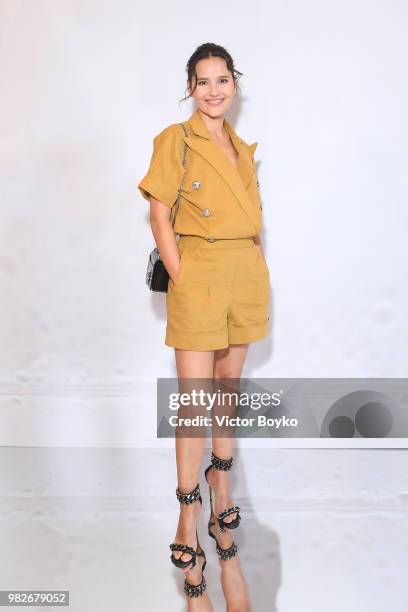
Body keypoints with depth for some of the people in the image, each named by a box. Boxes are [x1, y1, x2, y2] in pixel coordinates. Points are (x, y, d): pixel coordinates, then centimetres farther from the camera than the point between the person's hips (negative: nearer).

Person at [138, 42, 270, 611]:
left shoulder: (243, 148, 16)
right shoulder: (175, 140, -2)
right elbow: (160, 213, -6)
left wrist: (259, 273, 7)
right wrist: (179, 279, -12)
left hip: (246, 278, 6)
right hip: (199, 278, -6)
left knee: (229, 386, 14)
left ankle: (222, 490, 31)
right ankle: (190, 522, 5)